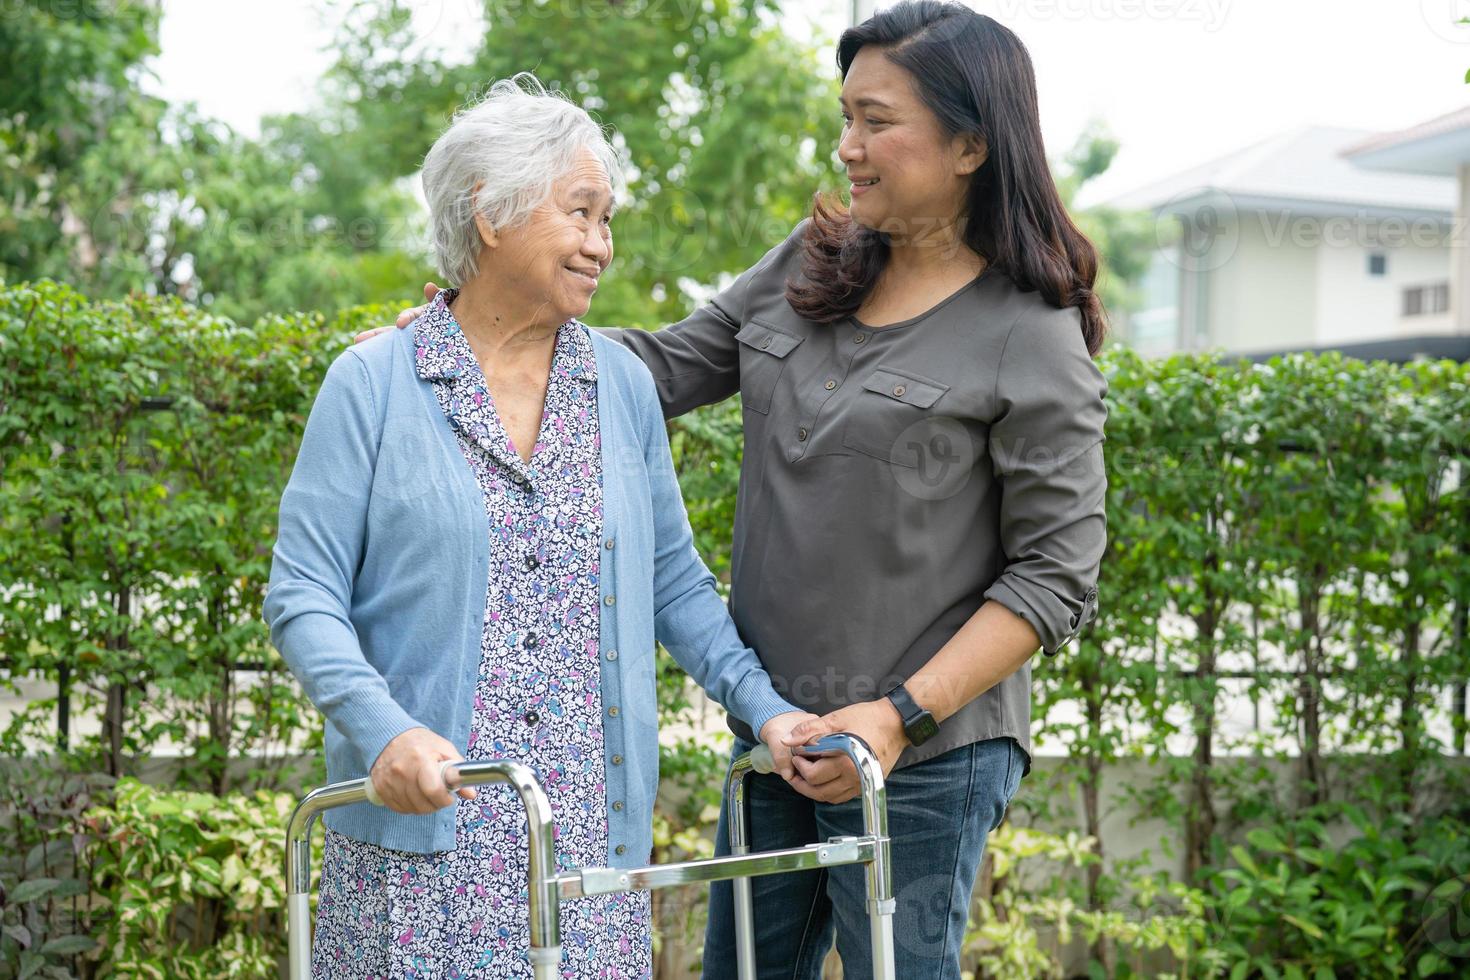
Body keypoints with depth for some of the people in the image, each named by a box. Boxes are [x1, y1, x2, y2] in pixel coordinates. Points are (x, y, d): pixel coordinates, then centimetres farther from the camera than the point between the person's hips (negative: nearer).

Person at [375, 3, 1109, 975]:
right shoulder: (811, 263, 6)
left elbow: (1058, 574, -13)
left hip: (920, 758, -6)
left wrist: (901, 715, -19)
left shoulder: (1031, 338, -13)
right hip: (774, 730, 7)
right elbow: (672, 365, 8)